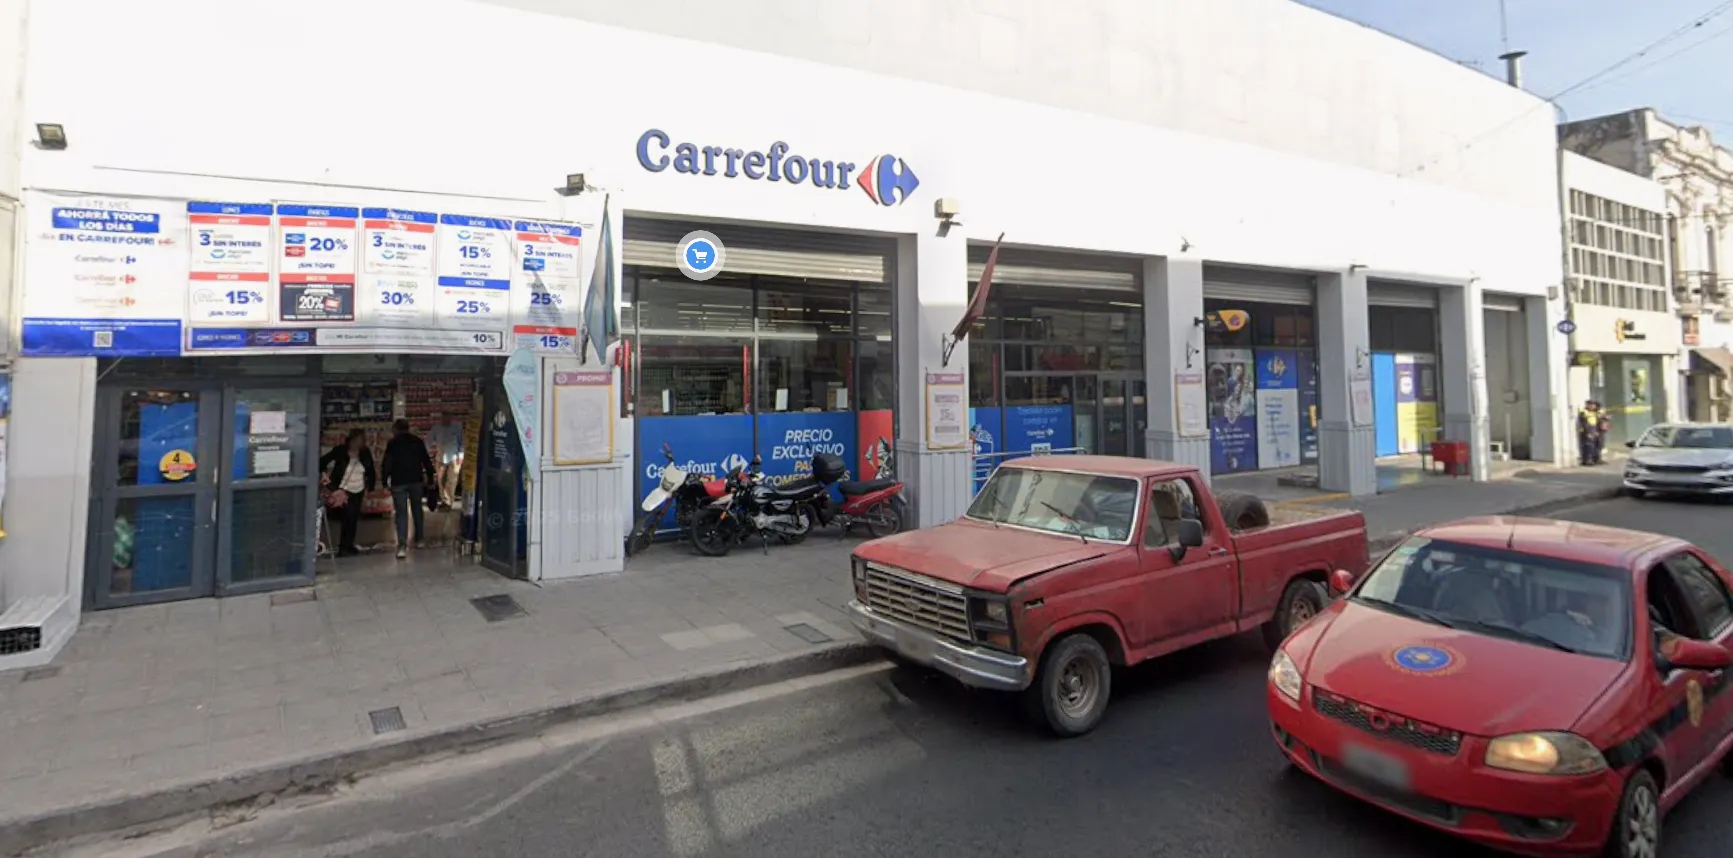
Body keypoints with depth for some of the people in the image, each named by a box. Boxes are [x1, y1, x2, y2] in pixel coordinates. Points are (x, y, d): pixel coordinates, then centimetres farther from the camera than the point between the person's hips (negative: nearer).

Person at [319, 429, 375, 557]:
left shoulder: (365, 453, -3)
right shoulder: (340, 450, -13)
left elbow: (371, 471, 7)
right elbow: (323, 461, -9)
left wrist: (369, 487, 5)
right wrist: (323, 473, -25)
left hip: (358, 491, 4)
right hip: (343, 490, -4)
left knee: (354, 518, 9)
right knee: (349, 516, -13)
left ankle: (349, 546, 22)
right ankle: (343, 547, -4)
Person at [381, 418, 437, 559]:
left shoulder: (392, 443, -2)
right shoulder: (418, 441, 6)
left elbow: (387, 464, -6)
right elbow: (427, 461, 6)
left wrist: (385, 482, -3)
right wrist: (430, 477, 10)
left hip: (398, 482, -3)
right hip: (416, 480, 3)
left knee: (401, 513, -5)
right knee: (417, 509, 17)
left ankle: (402, 546, -14)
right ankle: (419, 539, 27)